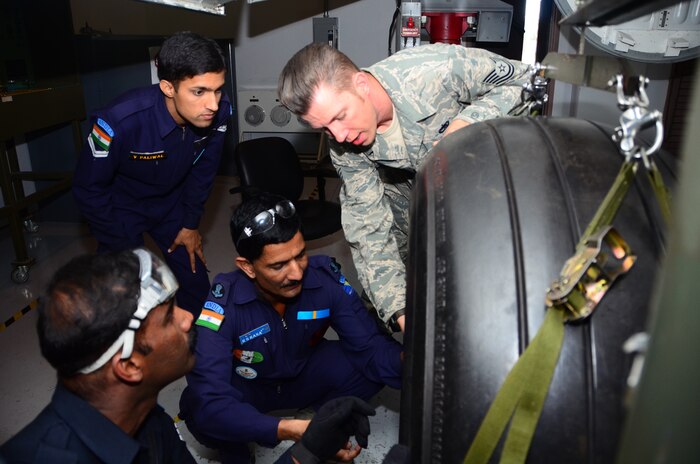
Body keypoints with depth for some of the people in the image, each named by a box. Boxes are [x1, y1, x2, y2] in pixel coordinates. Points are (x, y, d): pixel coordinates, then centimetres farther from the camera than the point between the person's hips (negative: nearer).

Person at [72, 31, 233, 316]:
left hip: (172, 201, 4)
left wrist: (191, 223, 1)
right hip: (121, 205, -3)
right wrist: (124, 249, -12)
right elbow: (88, 189, -20)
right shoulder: (119, 122, -37)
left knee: (196, 284, 7)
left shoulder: (219, 112, -25)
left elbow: (204, 169, -5)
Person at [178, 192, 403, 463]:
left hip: (306, 375, 2)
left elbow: (370, 347, -21)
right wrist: (289, 430, -51)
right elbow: (209, 402, -39)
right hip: (245, 388, -1)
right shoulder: (222, 304, -32)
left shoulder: (326, 278, -25)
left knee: (377, 363, -26)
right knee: (199, 411, -35)